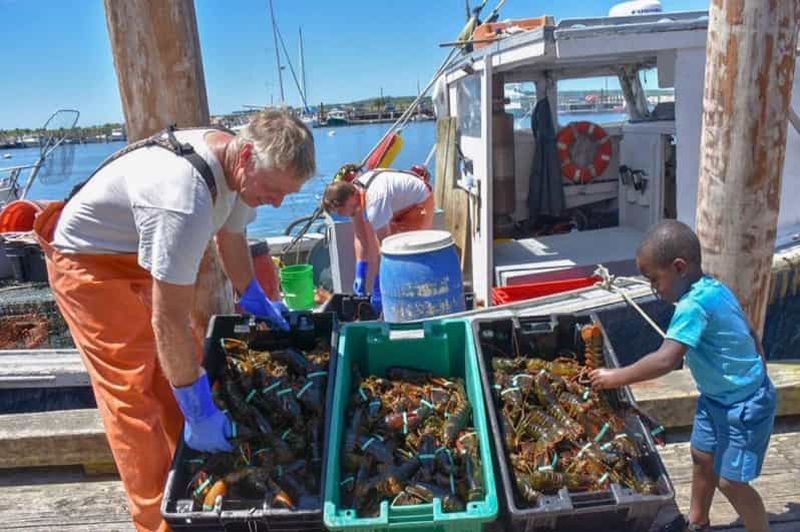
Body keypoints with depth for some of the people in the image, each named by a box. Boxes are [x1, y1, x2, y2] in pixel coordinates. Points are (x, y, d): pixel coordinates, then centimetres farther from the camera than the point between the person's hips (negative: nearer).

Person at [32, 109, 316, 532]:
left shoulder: (237, 160, -13)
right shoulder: (186, 200, -40)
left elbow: (231, 237, 6)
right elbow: (169, 321, -35)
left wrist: (255, 300, 16)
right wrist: (199, 412, -27)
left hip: (139, 252, 8)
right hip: (88, 261, -8)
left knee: (171, 368, 11)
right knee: (132, 394, -6)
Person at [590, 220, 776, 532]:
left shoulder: (694, 304, -31)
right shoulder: (713, 289, -2)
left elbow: (666, 360, -38)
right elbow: (751, 335, 9)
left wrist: (615, 378, -28)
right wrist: (753, 377, 19)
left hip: (744, 405, -10)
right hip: (717, 397, 10)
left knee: (731, 481, 2)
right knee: (702, 458, 21)